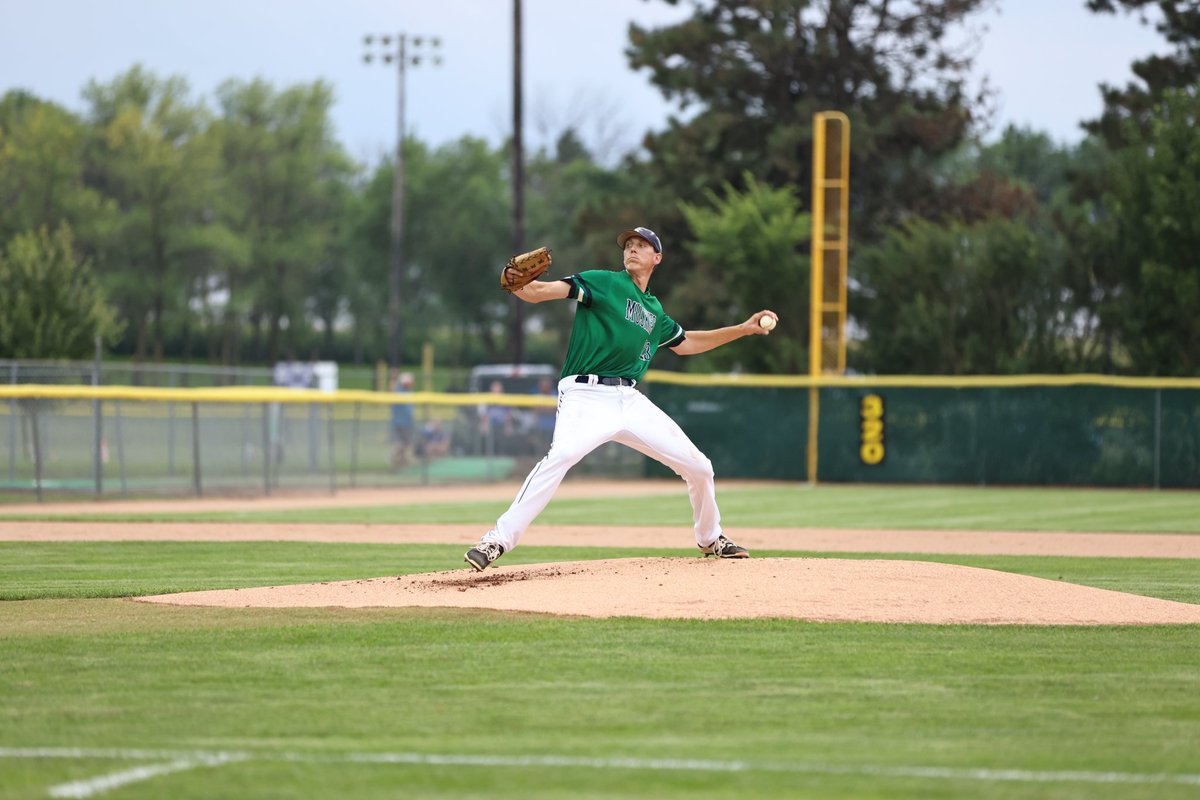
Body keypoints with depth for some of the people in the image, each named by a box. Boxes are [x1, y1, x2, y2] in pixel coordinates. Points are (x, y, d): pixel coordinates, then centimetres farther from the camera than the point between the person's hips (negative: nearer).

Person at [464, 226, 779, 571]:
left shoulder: (655, 311, 22)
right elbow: (540, 291, -10)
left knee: (699, 468, 7)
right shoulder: (603, 282, 3)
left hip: (631, 400, 7)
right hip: (587, 396, -7)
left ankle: (710, 539, 33)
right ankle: (498, 540, -35)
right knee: (561, 455, -35)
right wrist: (516, 283, -33)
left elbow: (685, 343, 39)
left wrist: (744, 329, 35)